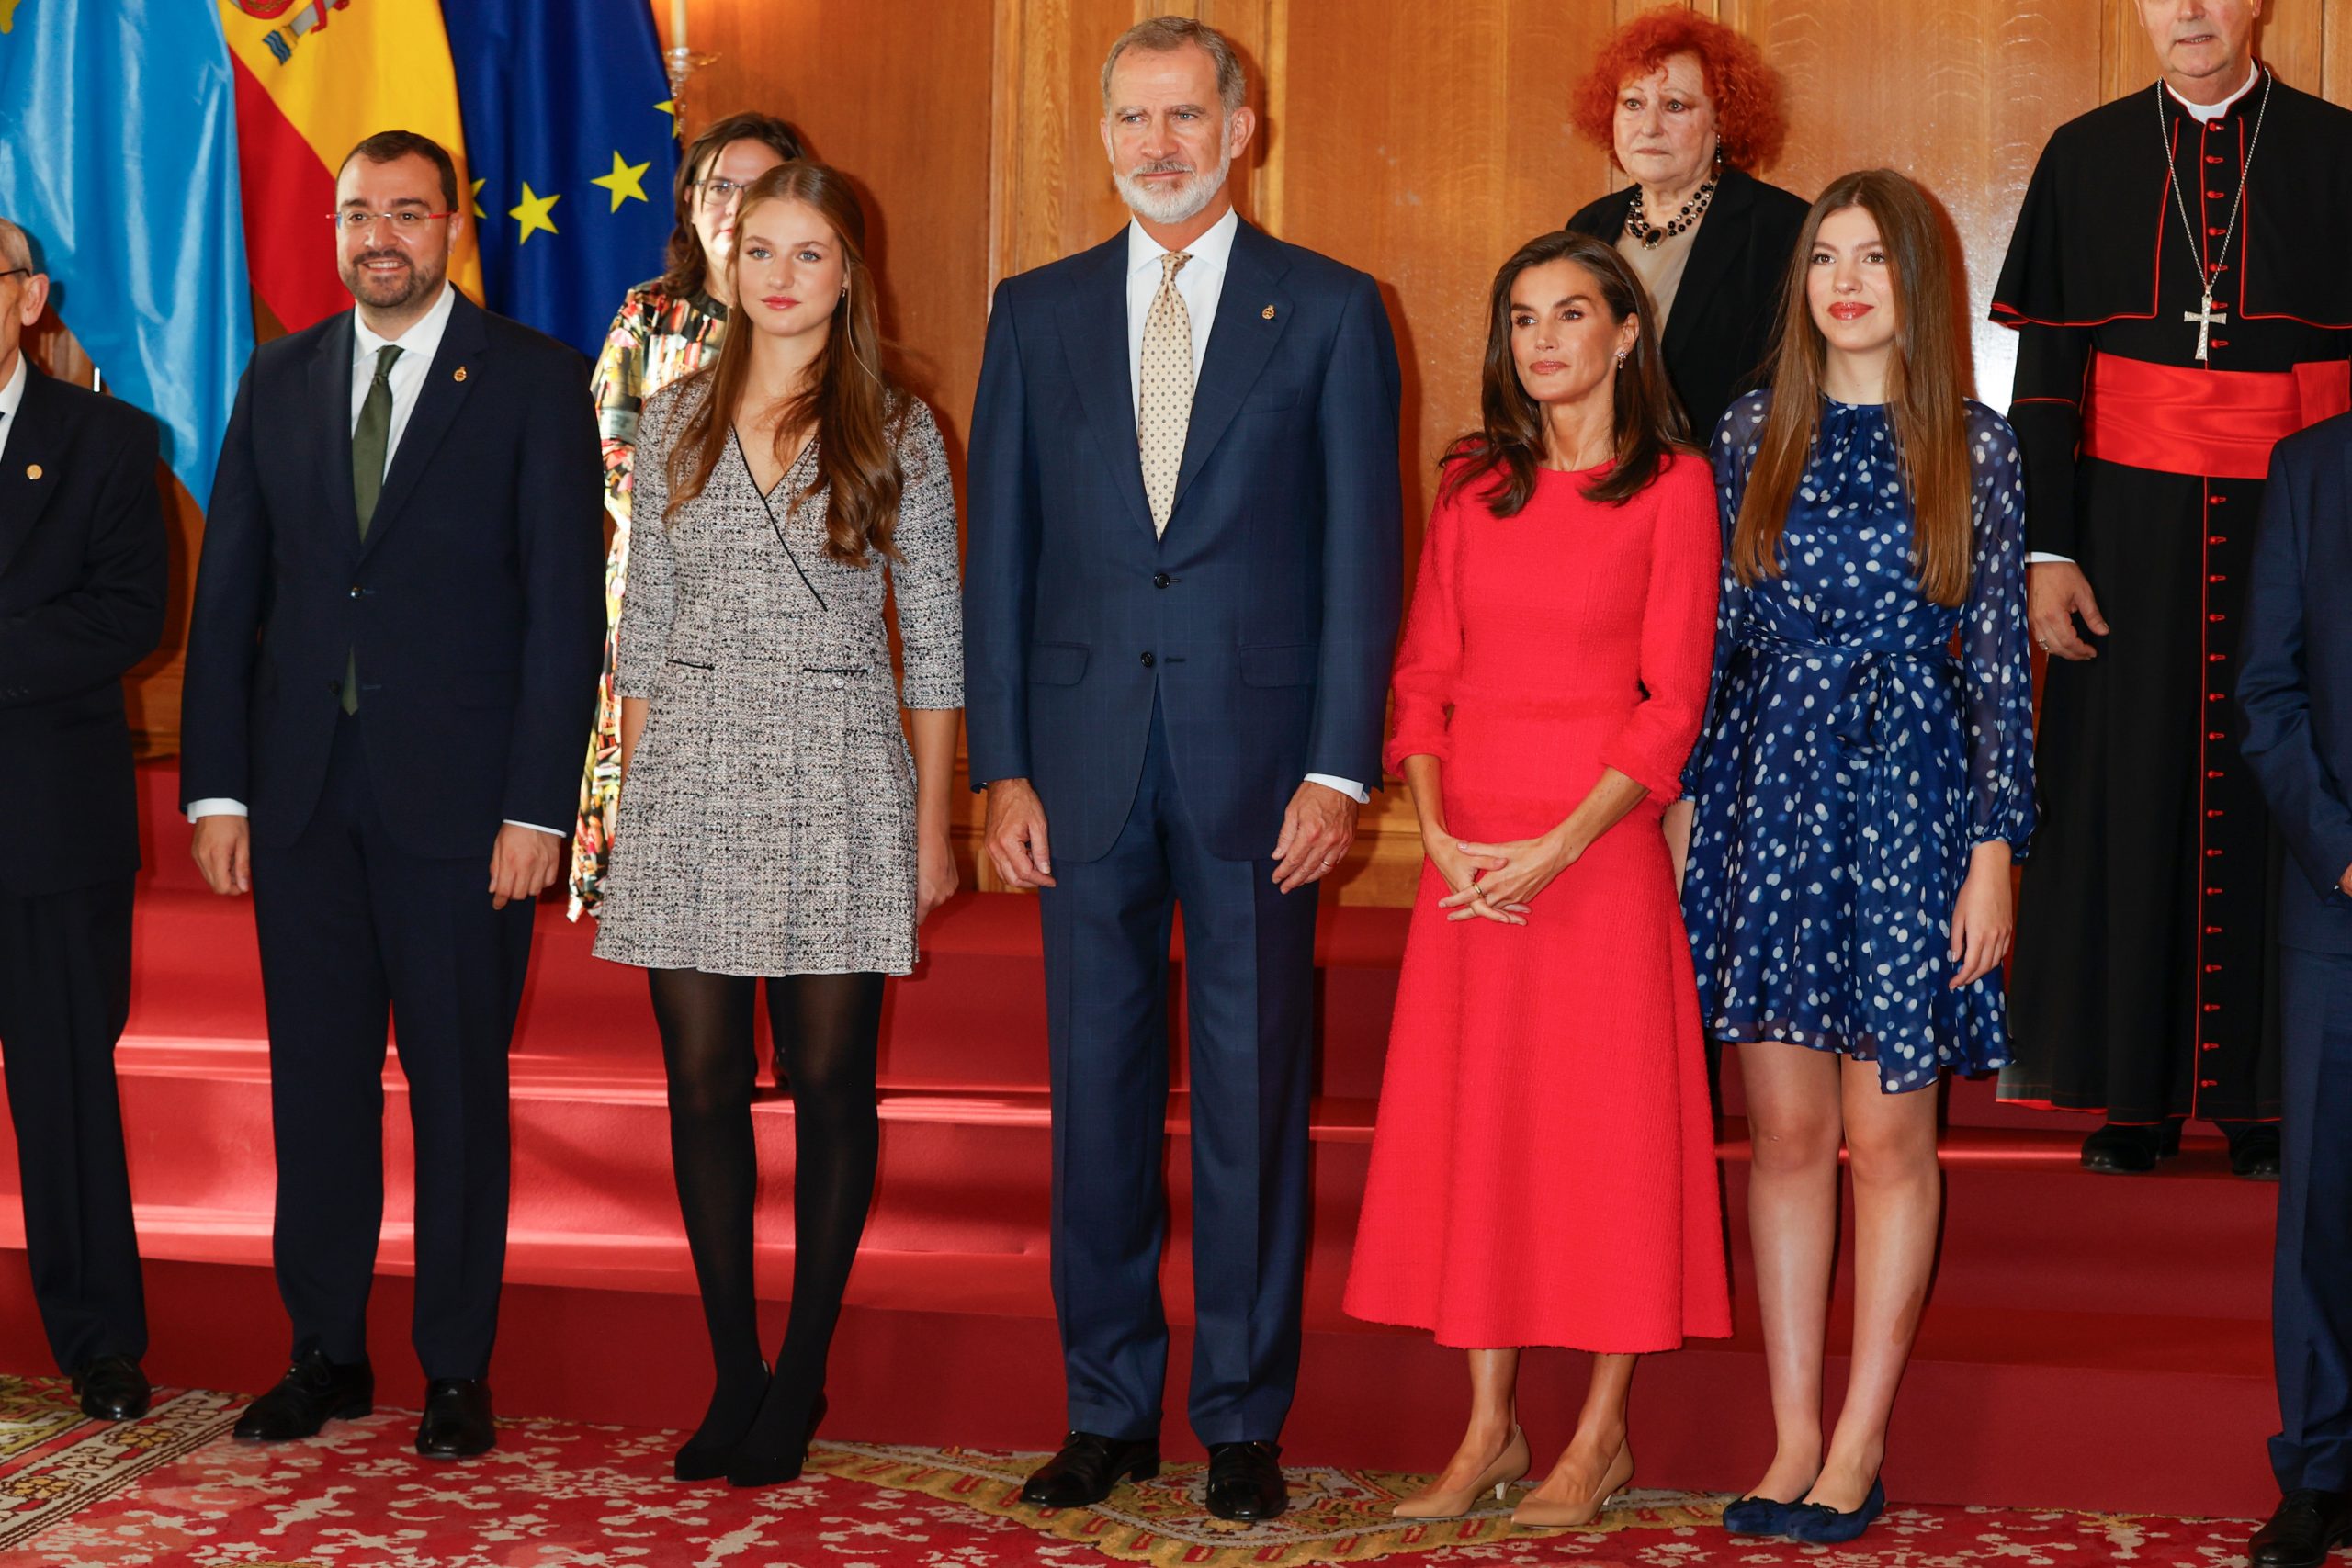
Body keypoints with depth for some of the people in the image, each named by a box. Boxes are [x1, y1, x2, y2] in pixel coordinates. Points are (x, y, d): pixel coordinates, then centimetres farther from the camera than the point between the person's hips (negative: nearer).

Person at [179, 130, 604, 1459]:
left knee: (459, 1085, 4)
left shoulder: (534, 380, -1)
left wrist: (538, 805, -11)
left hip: (460, 791, -4)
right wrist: (217, 788, 3)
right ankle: (327, 1355, 19)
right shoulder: (281, 380, 11)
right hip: (303, 789, 4)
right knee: (316, 1080, 8)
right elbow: (228, 592, 10)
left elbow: (564, 605, -5)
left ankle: (458, 1372, 13)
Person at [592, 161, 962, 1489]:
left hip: (836, 778, -2)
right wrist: (632, 786, 7)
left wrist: (933, 823, -1)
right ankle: (733, 1374, 13)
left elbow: (935, 638, 2)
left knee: (829, 1081, 1)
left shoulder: (895, 432, 2)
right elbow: (647, 619, 13)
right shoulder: (679, 419, 10)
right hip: (693, 770, 3)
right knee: (704, 1081, 2)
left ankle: (802, 1376, 14)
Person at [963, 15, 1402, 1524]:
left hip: (1258, 757, -2)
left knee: (1254, 1092, 4)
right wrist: (1002, 764, 1)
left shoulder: (1331, 310, 3)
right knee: (1098, 1088, 7)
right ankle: (1108, 1410, 18)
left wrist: (1338, 766, -8)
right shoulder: (1038, 312, 10)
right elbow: (1000, 550, 8)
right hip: (1087, 758, 2)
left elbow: (1365, 551, 0)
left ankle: (1245, 1418, 14)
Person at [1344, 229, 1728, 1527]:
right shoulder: (1472, 486, 10)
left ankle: (1602, 1433, 12)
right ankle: (1487, 1429, 15)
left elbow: (1673, 698, -7)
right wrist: (1435, 827, -6)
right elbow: (1423, 673, 9)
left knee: (1606, 1119, 1)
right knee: (1467, 1117, 5)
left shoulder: (1672, 485, -2)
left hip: (1601, 844, -4)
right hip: (1471, 854, 4)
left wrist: (1558, 847, -16)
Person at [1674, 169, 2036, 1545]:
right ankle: (1795, 1436, 14)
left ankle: (1862, 1443, 12)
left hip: (1910, 795, -2)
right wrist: (1687, 803, 6)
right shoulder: (1755, 434, 6)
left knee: (1888, 1134, 2)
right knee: (1785, 1129, 5)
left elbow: (1998, 657, -1)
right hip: (1771, 795, 2)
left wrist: (1995, 850, -5)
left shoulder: (1973, 447, 0)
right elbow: (1719, 633, 10)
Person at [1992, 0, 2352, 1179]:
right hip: (2131, 532, 1)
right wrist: (2046, 552, -2)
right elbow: (2044, 374, 5)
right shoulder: (2086, 159, 6)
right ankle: (2134, 1091, 14)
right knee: (2125, 800, 4)